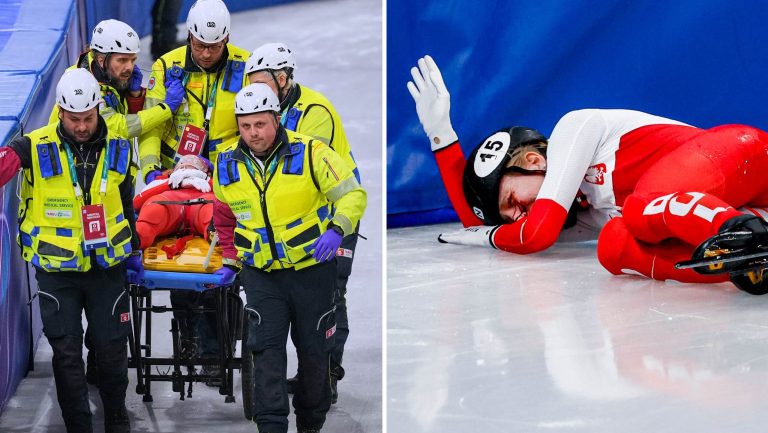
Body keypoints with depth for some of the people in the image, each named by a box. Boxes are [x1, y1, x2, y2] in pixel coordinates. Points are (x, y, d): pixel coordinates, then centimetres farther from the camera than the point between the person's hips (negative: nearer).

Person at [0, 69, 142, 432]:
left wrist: (134, 250, 16)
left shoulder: (117, 147, -1)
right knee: (66, 353, 2)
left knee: (112, 348, 10)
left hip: (107, 265, 2)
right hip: (57, 269, -2)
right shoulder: (36, 147, -13)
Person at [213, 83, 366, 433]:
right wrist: (230, 261, 14)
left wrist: (337, 230, -26)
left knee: (314, 350, 10)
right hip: (261, 274, 2)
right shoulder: (227, 166, -1)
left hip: (313, 269, -2)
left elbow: (352, 193, -10)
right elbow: (224, 218, 17)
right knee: (266, 348, -10)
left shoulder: (310, 152, -14)